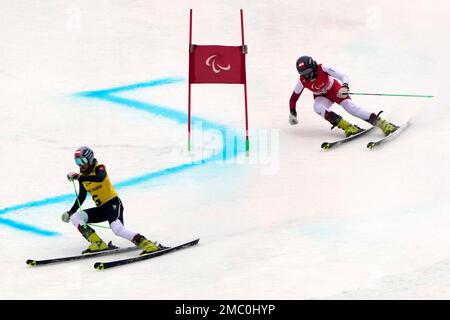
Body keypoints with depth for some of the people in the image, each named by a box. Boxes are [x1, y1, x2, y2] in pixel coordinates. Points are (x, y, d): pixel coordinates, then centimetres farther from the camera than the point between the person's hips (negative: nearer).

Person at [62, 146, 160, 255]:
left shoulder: (99, 168, -9)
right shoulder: (82, 176, 9)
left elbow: (100, 178, -35)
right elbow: (81, 197, 20)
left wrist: (78, 177, -39)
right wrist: (70, 212, 12)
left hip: (113, 203, -8)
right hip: (100, 208, 8)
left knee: (117, 229, -30)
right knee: (75, 218, -7)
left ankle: (146, 244, -27)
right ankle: (98, 244, -15)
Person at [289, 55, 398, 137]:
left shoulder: (322, 69, -31)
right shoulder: (302, 82, -23)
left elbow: (343, 76, -31)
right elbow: (294, 97, -7)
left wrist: (345, 87, -51)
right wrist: (292, 114, -12)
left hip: (335, 89, -2)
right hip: (322, 97, 3)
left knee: (350, 106, -24)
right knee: (318, 107, -31)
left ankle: (381, 123, -26)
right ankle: (347, 126, -34)